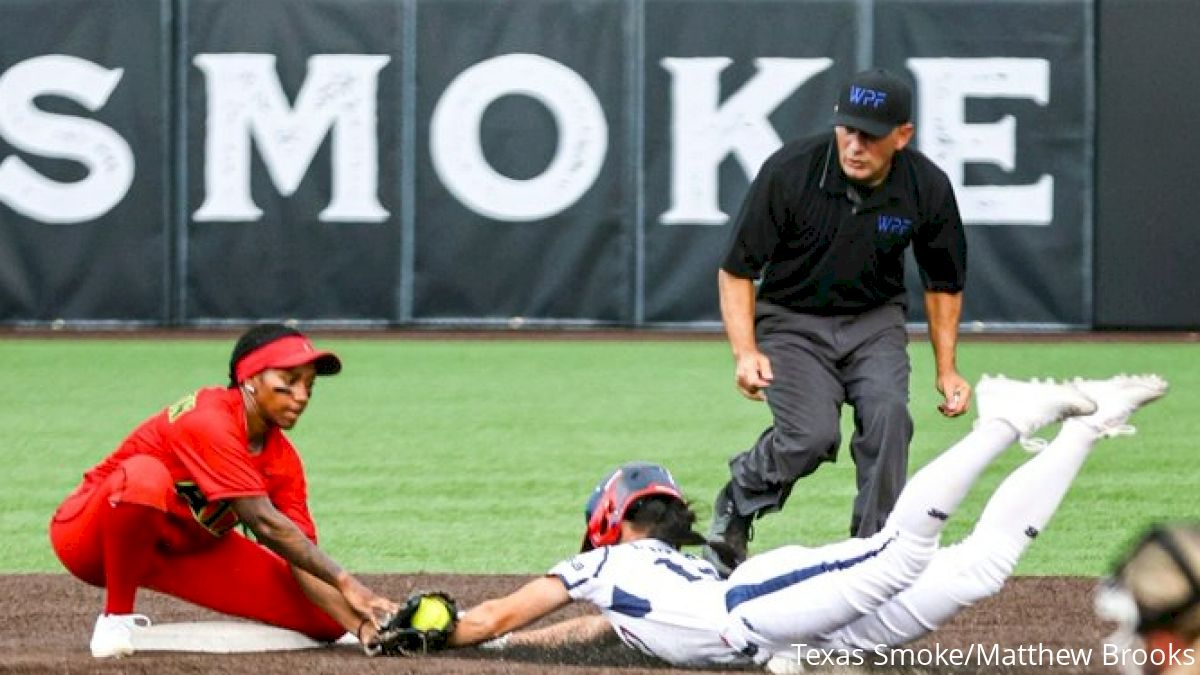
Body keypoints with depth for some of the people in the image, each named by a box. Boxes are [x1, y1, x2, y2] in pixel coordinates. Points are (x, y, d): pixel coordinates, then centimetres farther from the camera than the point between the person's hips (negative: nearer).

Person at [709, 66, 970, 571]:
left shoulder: (928, 188, -12)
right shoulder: (789, 171, -21)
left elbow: (943, 283, 7)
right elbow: (736, 270, -11)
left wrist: (946, 369, 2)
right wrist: (745, 353, -23)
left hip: (874, 322, 2)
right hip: (792, 321, -2)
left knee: (888, 415, -26)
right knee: (811, 436, -24)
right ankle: (736, 505, 7)